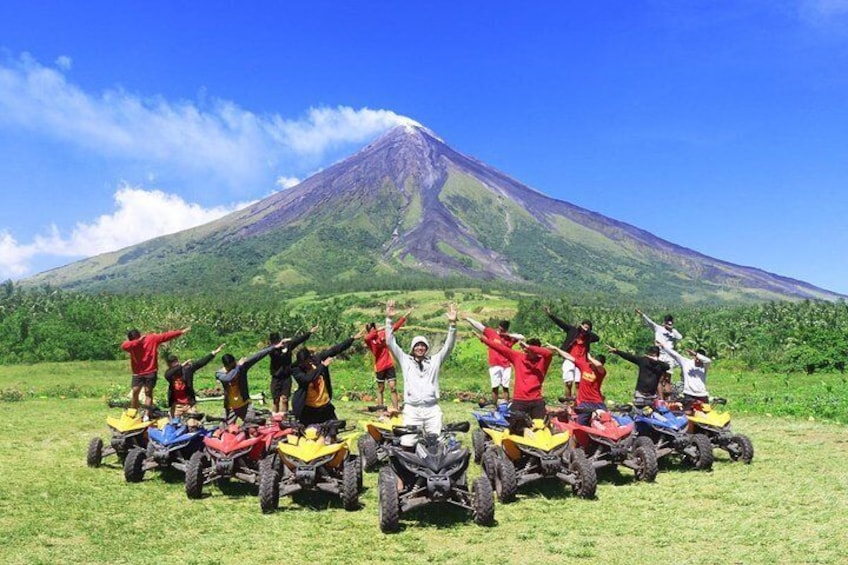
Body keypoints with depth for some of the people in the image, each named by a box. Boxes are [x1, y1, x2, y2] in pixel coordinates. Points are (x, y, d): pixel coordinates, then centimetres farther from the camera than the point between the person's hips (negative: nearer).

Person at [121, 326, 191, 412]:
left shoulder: (152, 339, -5)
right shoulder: (131, 344, -5)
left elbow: (165, 336, -5)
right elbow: (123, 346, -26)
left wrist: (181, 332, -8)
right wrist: (138, 341, -30)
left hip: (151, 372, -2)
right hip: (137, 373, 2)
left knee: (148, 392, -1)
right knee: (135, 392, 1)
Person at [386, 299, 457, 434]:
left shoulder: (434, 361, 14)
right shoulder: (405, 360, 11)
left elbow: (448, 346, 5)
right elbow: (390, 343, 5)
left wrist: (452, 324, -7)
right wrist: (389, 319, -4)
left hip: (432, 409, 1)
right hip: (411, 409, -1)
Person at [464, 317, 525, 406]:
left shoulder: (510, 338, 9)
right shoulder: (491, 333, 5)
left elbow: (522, 337, 1)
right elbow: (478, 326, 2)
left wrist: (509, 335, -3)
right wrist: (467, 318, -1)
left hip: (506, 366, 1)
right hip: (494, 365, -1)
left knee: (506, 387, 3)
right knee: (495, 387, -1)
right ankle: (494, 407, 4)